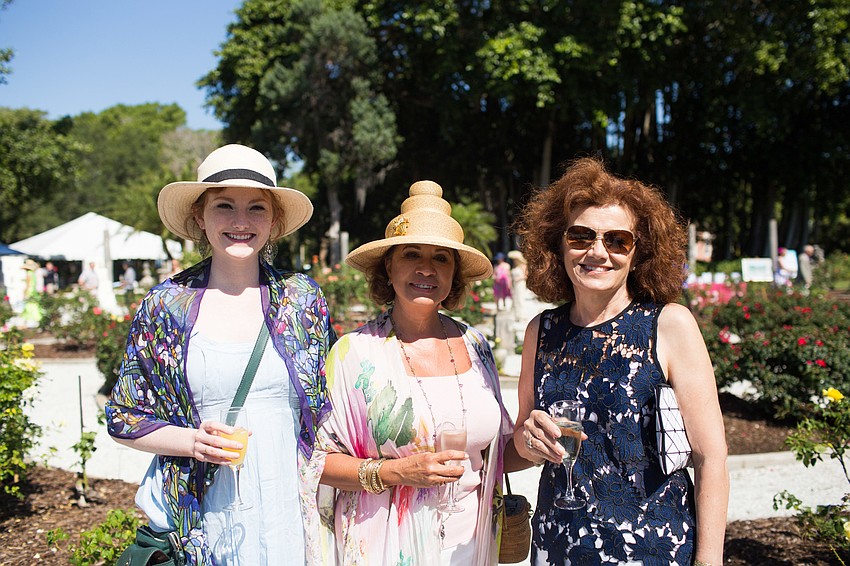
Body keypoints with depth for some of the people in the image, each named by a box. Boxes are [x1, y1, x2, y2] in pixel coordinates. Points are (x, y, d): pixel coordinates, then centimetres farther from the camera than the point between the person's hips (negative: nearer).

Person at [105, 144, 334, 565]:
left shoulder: (302, 298, 1)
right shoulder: (165, 306, -1)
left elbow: (332, 412, 8)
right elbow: (124, 417, 4)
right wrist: (192, 441, -12)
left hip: (289, 513, 1)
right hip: (202, 518, 0)